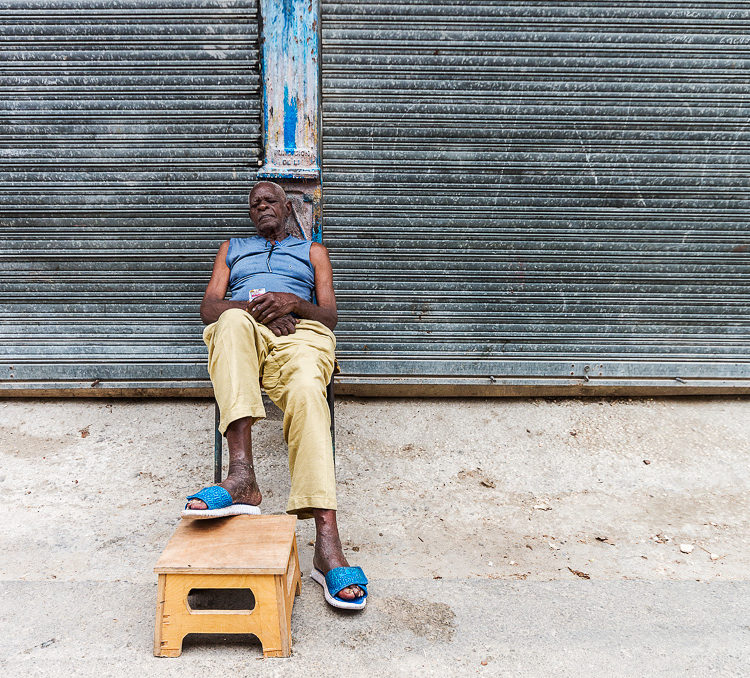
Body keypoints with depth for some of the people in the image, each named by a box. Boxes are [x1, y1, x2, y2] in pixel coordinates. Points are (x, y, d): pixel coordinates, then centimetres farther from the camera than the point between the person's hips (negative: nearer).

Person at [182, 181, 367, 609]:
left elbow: (330, 316, 16)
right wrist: (255, 307, -5)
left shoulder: (312, 251, 30)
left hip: (298, 331, -1)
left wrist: (292, 302, -7)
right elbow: (209, 308, 17)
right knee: (233, 319, -39)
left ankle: (328, 543, -50)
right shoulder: (233, 248, 34)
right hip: (241, 333, 1)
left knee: (306, 390, -38)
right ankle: (243, 476, -51)